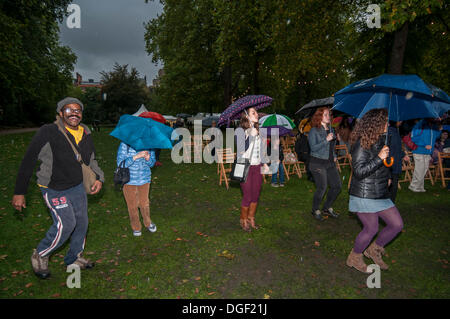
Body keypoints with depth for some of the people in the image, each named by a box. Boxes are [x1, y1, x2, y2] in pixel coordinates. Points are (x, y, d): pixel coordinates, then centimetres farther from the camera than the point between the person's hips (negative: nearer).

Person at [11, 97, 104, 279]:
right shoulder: (49, 132, -17)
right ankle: (40, 255, 16)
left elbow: (91, 160, 15)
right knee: (66, 224, -13)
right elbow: (28, 161, -12)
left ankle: (74, 258, 34)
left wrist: (99, 178, -4)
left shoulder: (86, 135, 1)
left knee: (81, 223, 12)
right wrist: (19, 192, -11)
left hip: (77, 187, 6)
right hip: (54, 189, -6)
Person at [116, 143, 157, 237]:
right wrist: (136, 156, -30)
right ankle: (136, 227, 34)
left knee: (144, 203, 14)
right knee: (132, 205, 12)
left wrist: (148, 158, -22)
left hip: (144, 179, 2)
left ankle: (148, 223, 40)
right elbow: (120, 163, -20)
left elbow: (152, 163, 2)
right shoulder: (125, 144, -15)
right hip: (129, 180, -2)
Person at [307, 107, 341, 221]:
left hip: (330, 162, 7)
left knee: (337, 186, 6)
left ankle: (327, 208, 25)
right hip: (318, 163, -7)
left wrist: (334, 156, 12)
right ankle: (315, 210, 14)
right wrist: (326, 140, -22)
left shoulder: (331, 129, 13)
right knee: (322, 188, -8)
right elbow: (313, 148, -17)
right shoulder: (314, 131, -8)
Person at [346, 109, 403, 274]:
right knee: (371, 229, -1)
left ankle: (374, 250, 30)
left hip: (381, 194, 9)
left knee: (397, 224, 9)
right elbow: (359, 171, -23)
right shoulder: (362, 144, -18)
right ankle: (354, 258, 23)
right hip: (364, 195, -9)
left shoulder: (382, 140, 9)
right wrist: (379, 158, -28)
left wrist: (388, 176, 26)